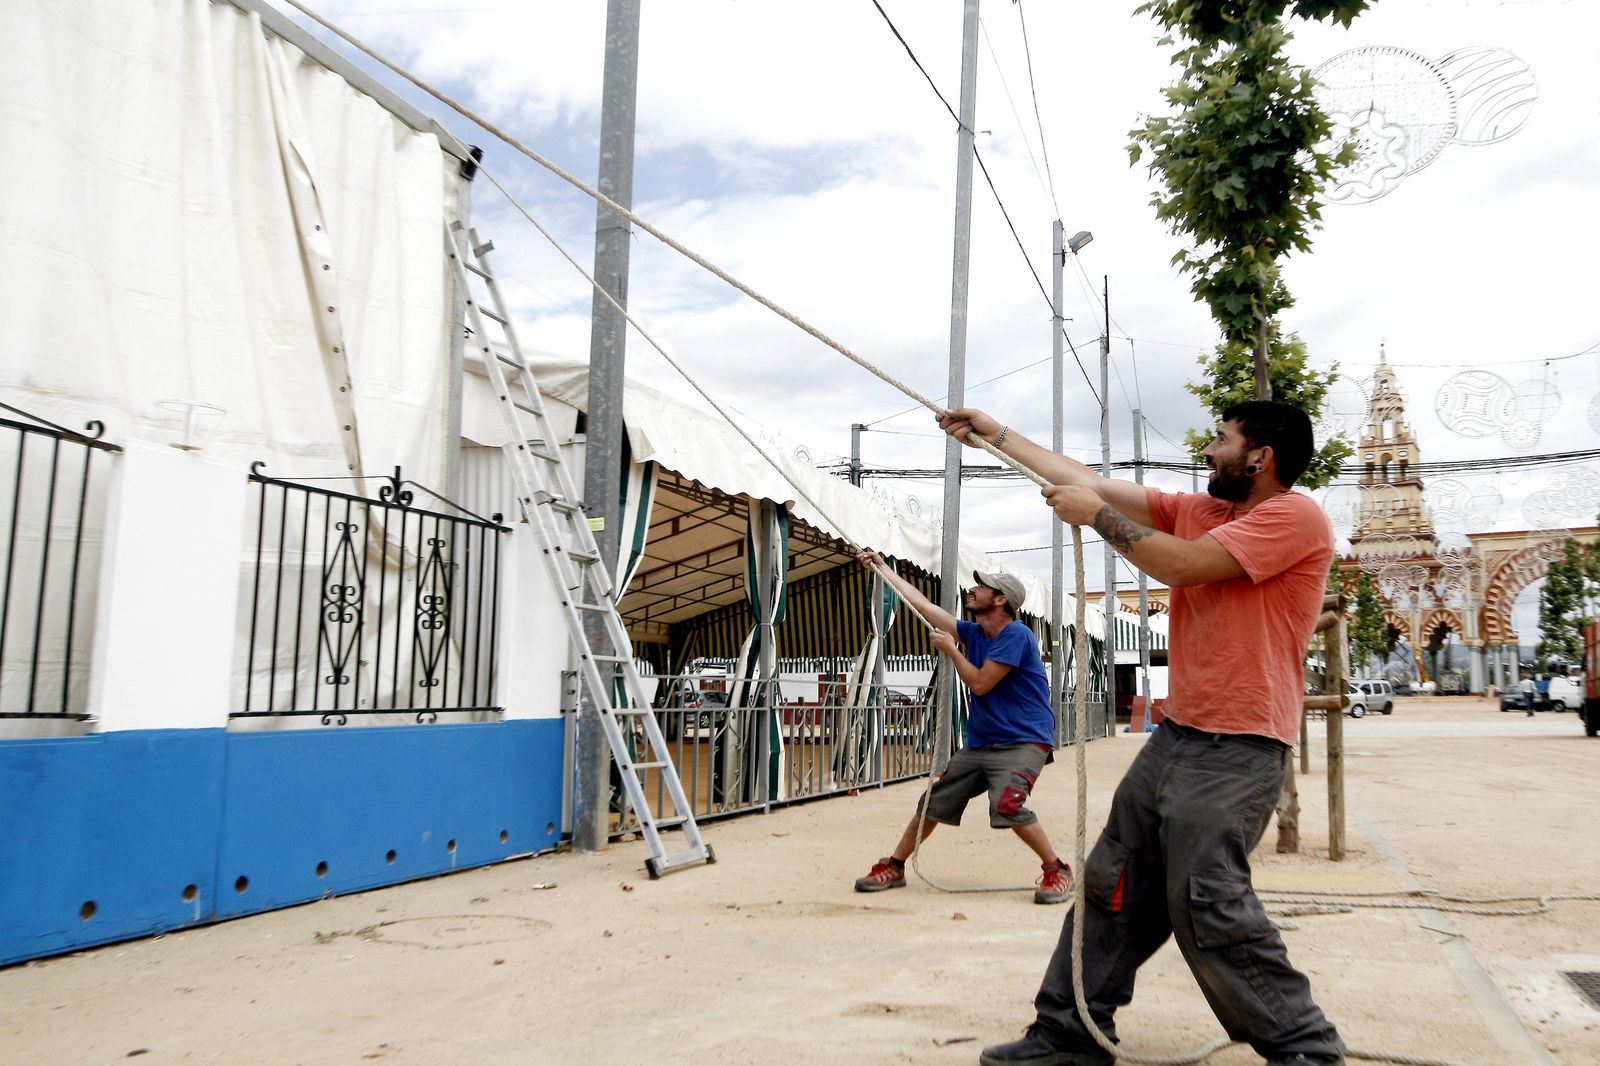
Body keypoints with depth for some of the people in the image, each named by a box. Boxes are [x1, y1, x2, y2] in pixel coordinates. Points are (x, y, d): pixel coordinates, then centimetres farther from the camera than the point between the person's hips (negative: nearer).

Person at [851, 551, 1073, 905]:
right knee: (933, 801, 7)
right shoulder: (974, 632, 9)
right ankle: (894, 867, 20)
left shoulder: (1015, 635, -15)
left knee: (1007, 805, -29)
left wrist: (950, 650, -5)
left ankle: (1057, 871, -11)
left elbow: (980, 683, -18)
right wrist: (883, 569, 17)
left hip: (1024, 743, -8)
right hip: (979, 743, 8)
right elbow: (924, 605, 15)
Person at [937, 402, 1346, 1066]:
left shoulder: (1294, 516, -9)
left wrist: (1095, 516, -8)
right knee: (1113, 884, 8)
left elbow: (1183, 565, -19)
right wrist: (995, 433, 18)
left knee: (1206, 901, -12)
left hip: (1237, 749, -8)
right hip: (1177, 735, 8)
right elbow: (1089, 481, 16)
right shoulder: (1194, 510, 14)